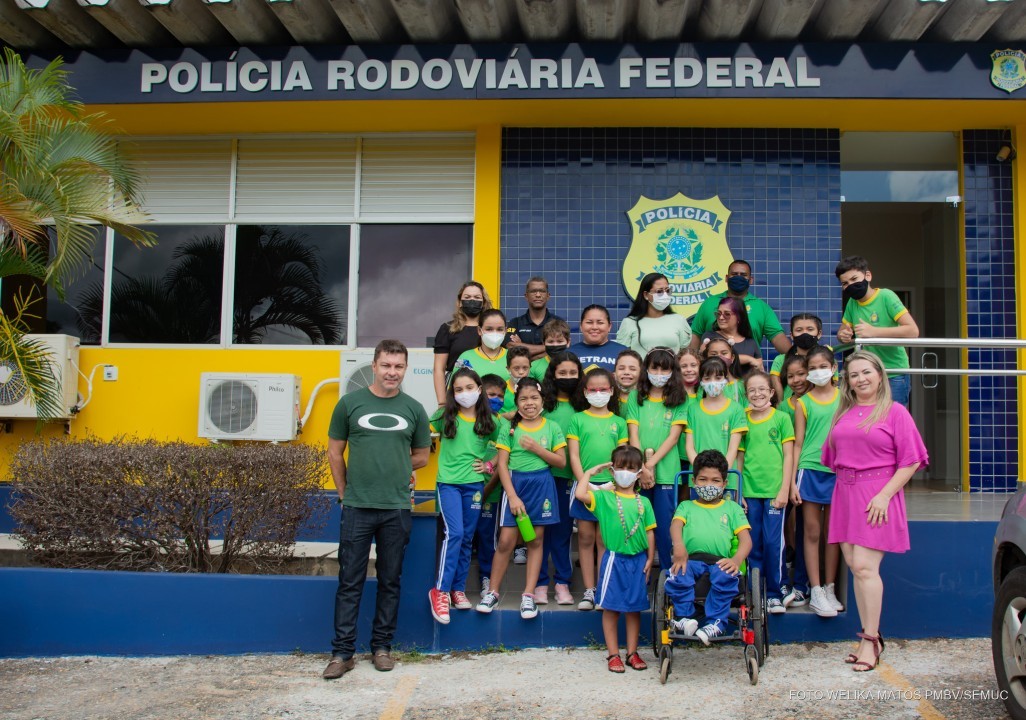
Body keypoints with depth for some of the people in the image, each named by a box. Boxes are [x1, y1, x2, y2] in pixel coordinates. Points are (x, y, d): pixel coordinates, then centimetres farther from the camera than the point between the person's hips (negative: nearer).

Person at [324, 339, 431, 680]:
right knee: (350, 582, 2)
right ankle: (342, 652, 10)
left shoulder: (413, 409, 5)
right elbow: (335, 452, 7)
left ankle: (382, 647, 22)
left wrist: (394, 467, 4)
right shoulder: (350, 402, 2)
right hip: (356, 508, -1)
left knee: (390, 582, 10)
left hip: (397, 508, 1)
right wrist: (346, 492, 5)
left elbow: (421, 455, 15)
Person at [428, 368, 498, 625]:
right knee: (454, 534, -15)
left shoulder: (488, 421, 4)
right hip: (448, 483, -2)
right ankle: (440, 590, -8)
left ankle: (458, 589, 20)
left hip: (474, 485, 2)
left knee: (467, 538, 8)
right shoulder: (446, 417, 1)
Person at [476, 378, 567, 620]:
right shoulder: (509, 427, 1)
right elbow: (502, 464, -3)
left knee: (536, 540, 5)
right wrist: (512, 496, -10)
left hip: (542, 484, 2)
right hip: (514, 484, -1)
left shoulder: (551, 428, 4)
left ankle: (528, 595, 13)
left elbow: (561, 461, 2)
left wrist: (537, 448, -12)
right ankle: (493, 592, 11)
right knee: (506, 540, -3)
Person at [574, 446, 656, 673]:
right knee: (611, 607, 2)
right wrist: (590, 472, -8)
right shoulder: (604, 497, -3)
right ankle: (613, 654, 12)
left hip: (638, 560, 3)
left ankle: (632, 652, 21)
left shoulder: (643, 502, 6)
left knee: (635, 607, 10)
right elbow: (580, 494, -20)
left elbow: (649, 533, 9)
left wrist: (649, 559, 3)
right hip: (614, 558, -3)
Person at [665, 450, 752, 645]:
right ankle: (683, 616, -18)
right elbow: (676, 525, 2)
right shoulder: (686, 506, 25)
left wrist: (737, 559, -13)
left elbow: (745, 538, 10)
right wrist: (679, 545, -23)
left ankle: (715, 622, -26)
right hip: (691, 558, 0)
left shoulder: (732, 508, 25)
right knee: (676, 575, -34)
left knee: (727, 576, -36)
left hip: (721, 561, 0)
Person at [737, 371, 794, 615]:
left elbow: (788, 455, 0)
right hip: (749, 491, 2)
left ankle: (774, 594, 10)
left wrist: (784, 490, -7)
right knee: (753, 544, 7)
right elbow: (740, 457, 10)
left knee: (773, 542, -3)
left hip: (774, 490, -2)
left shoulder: (781, 418, 1)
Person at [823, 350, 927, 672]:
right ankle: (871, 637, 16)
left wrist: (884, 494, -13)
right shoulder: (843, 414, 14)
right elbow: (832, 458, 20)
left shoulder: (895, 412, -1)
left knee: (864, 566, -11)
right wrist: (845, 486, 8)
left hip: (877, 497, -5)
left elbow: (910, 461, -6)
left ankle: (870, 640, -1)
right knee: (855, 567, 6)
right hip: (845, 494, 5)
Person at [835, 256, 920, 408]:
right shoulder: (852, 303, 6)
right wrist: (842, 336, -6)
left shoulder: (885, 296, -12)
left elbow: (913, 331, -20)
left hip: (894, 376, -6)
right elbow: (842, 331, 19)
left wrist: (874, 331, -26)